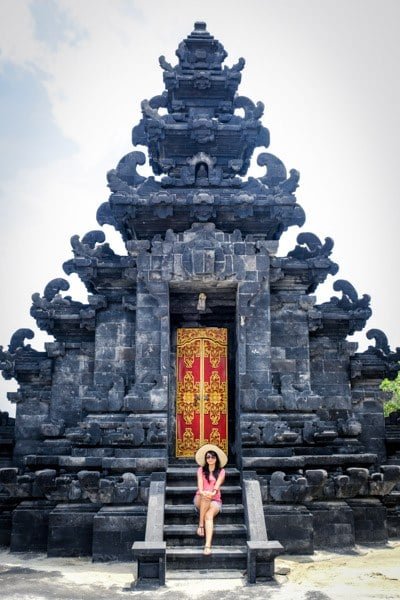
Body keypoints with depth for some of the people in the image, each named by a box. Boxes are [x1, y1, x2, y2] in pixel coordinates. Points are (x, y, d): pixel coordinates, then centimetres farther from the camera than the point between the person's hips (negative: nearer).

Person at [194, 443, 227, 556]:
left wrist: (212, 493, -32)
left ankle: (208, 545, -47)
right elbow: (200, 485, -7)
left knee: (209, 515, -33)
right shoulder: (201, 470, 9)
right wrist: (203, 492, -30)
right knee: (205, 497, -36)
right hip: (200, 499, 1)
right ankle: (201, 524, -30)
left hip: (215, 501, -1)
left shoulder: (221, 471, 8)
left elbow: (217, 485, -9)